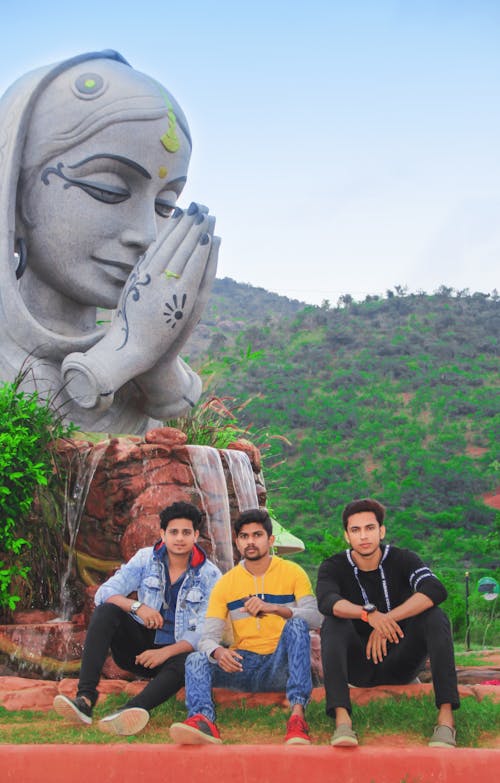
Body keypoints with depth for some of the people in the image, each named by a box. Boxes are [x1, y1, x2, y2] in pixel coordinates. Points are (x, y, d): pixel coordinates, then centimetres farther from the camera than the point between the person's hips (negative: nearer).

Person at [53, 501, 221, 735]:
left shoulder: (210, 575, -4)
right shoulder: (146, 558, 2)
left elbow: (205, 630, -12)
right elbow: (104, 592, -7)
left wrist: (165, 652, -27)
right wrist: (137, 606, -27)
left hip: (176, 650, -2)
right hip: (140, 642, 2)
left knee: (189, 662, -37)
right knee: (105, 611, -25)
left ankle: (132, 710, -62)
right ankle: (85, 698, -37)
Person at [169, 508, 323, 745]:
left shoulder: (292, 573, 3)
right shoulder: (226, 583, 7)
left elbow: (315, 617, -12)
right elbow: (208, 636, -2)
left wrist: (274, 608, -29)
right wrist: (218, 652, -27)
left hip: (282, 665, -2)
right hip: (244, 665, 2)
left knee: (297, 625, -31)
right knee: (196, 660, -24)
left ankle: (297, 714, -45)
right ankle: (203, 721, -54)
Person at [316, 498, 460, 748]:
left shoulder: (402, 559, -4)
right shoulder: (334, 567, -4)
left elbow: (436, 590, -25)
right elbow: (326, 601, -27)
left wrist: (386, 620, -34)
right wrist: (369, 614, -46)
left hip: (401, 663, 0)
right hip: (359, 665, 0)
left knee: (435, 617, -23)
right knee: (333, 624, -27)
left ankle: (446, 716, -33)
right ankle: (342, 718, -42)